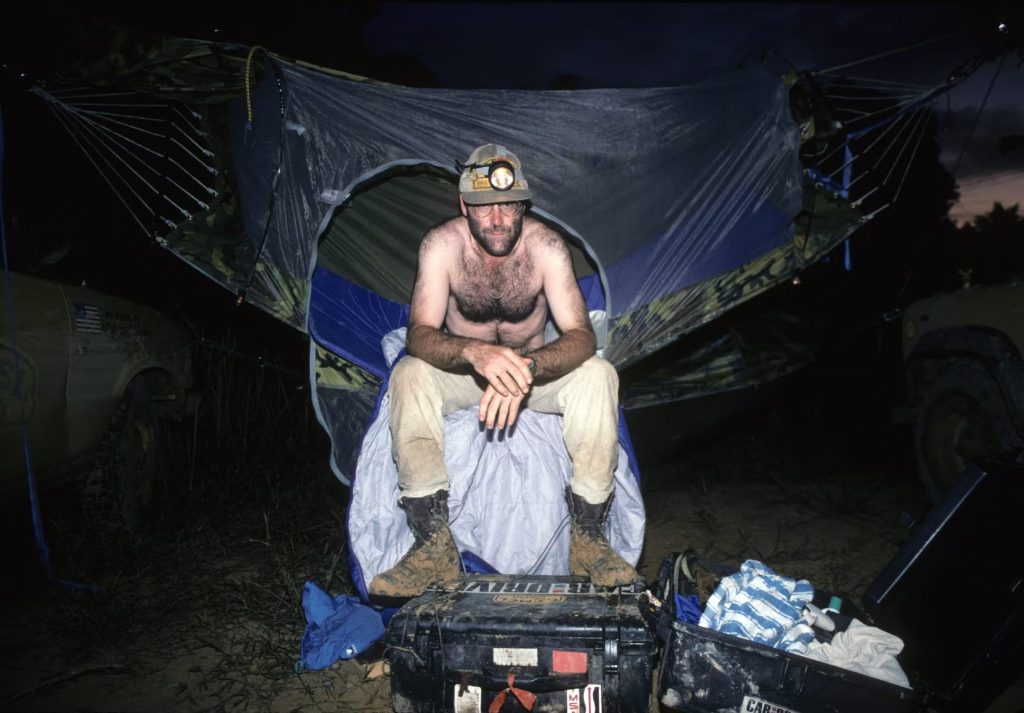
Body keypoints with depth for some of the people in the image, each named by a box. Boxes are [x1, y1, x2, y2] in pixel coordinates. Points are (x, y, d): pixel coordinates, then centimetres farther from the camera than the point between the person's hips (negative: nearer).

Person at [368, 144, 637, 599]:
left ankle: (587, 536, -19)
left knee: (597, 375, -29)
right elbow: (420, 335, -27)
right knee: (409, 376, -30)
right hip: (462, 371, 0)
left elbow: (581, 336, -25)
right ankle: (434, 546, -27)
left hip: (537, 368, 0)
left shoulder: (545, 246, -21)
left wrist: (527, 367, -46)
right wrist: (474, 353, -49)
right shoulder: (442, 245, -20)